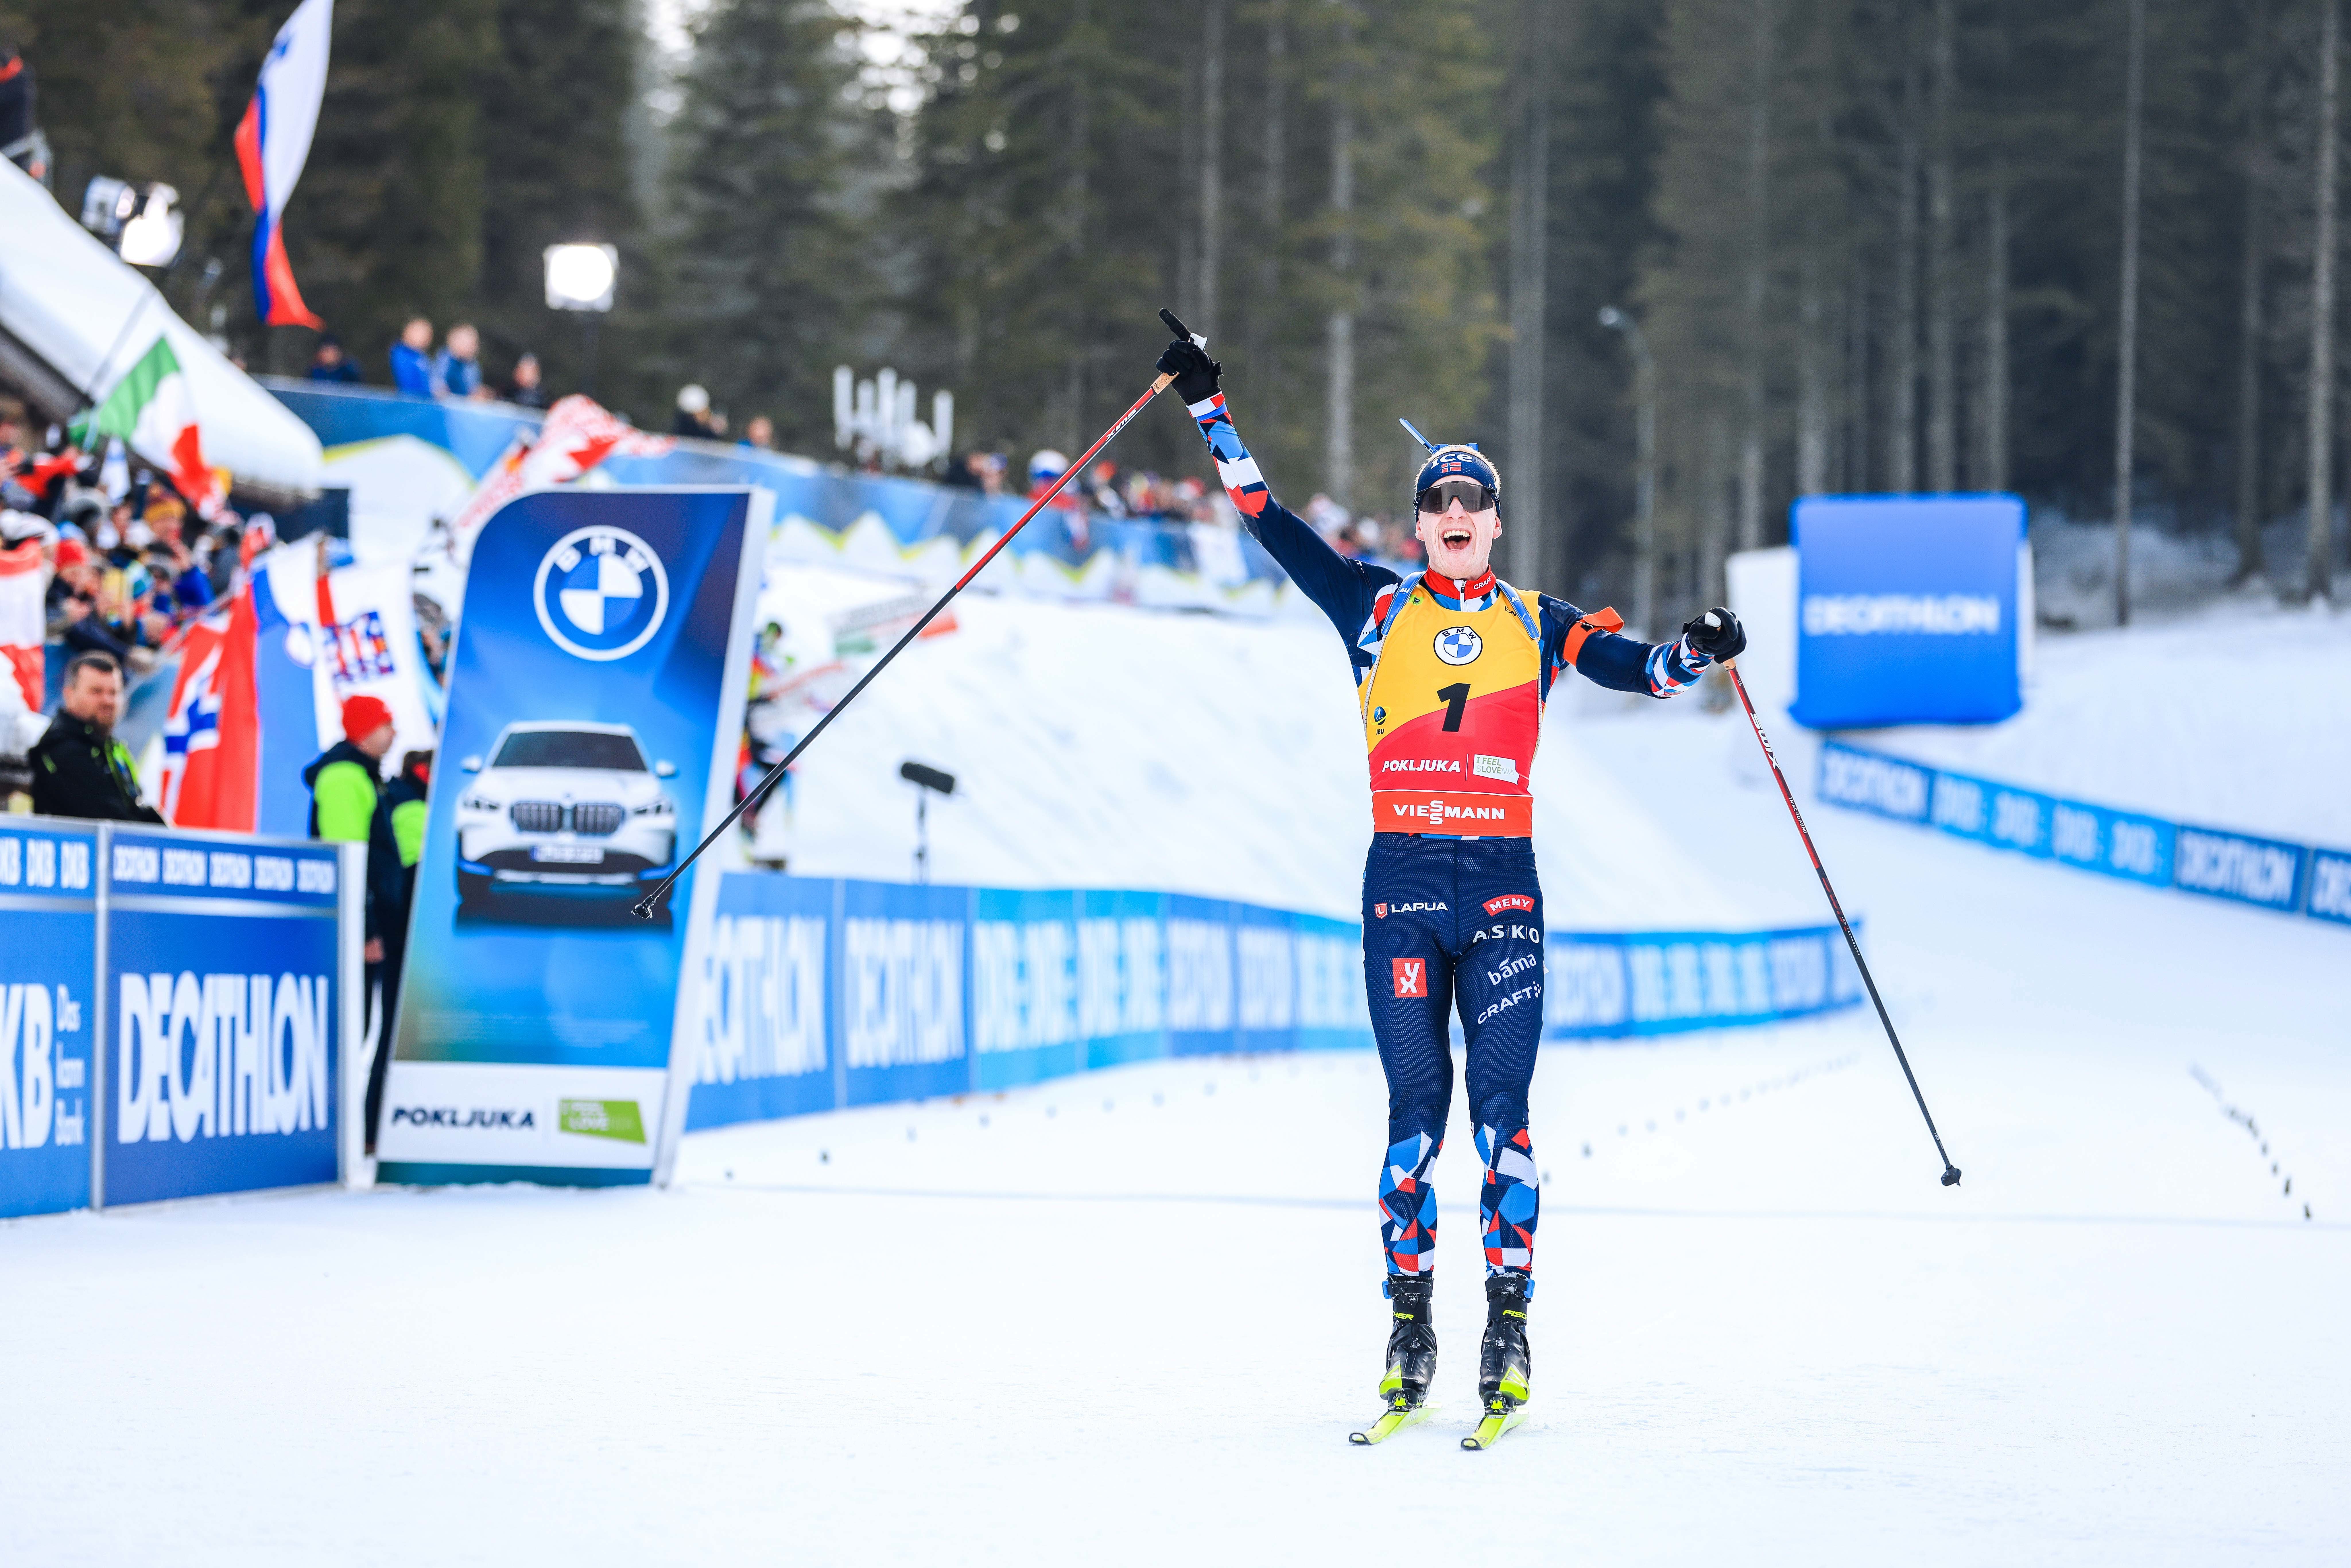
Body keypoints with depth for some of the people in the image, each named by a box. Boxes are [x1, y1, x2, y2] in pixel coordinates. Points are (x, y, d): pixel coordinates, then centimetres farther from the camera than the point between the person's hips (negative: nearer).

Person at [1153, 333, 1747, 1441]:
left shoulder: (1538, 627, 11)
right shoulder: (1374, 610, 10)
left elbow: (1635, 668, 1)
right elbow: (1271, 524, 9)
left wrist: (1695, 654, -20)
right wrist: (1209, 412, 8)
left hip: (1503, 881, 0)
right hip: (1403, 879, 0)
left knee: (1501, 1116, -5)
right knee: (1415, 1114, -2)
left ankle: (1509, 1327, -1)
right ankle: (1409, 1330, 4)